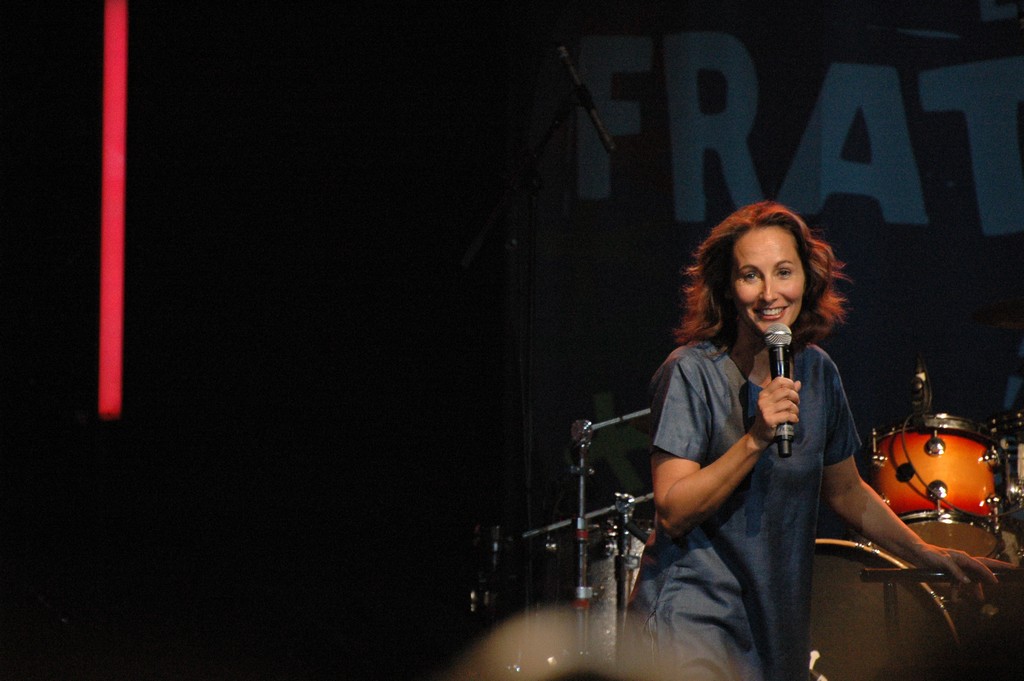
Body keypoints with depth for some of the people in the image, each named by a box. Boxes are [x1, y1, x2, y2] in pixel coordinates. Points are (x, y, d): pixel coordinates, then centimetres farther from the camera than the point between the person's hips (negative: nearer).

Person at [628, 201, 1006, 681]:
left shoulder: (816, 371, 6)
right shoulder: (691, 373, -12)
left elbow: (845, 490, 19)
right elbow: (672, 513, -18)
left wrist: (929, 556, 11)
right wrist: (755, 439, -27)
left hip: (778, 619, 6)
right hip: (694, 613, -6)